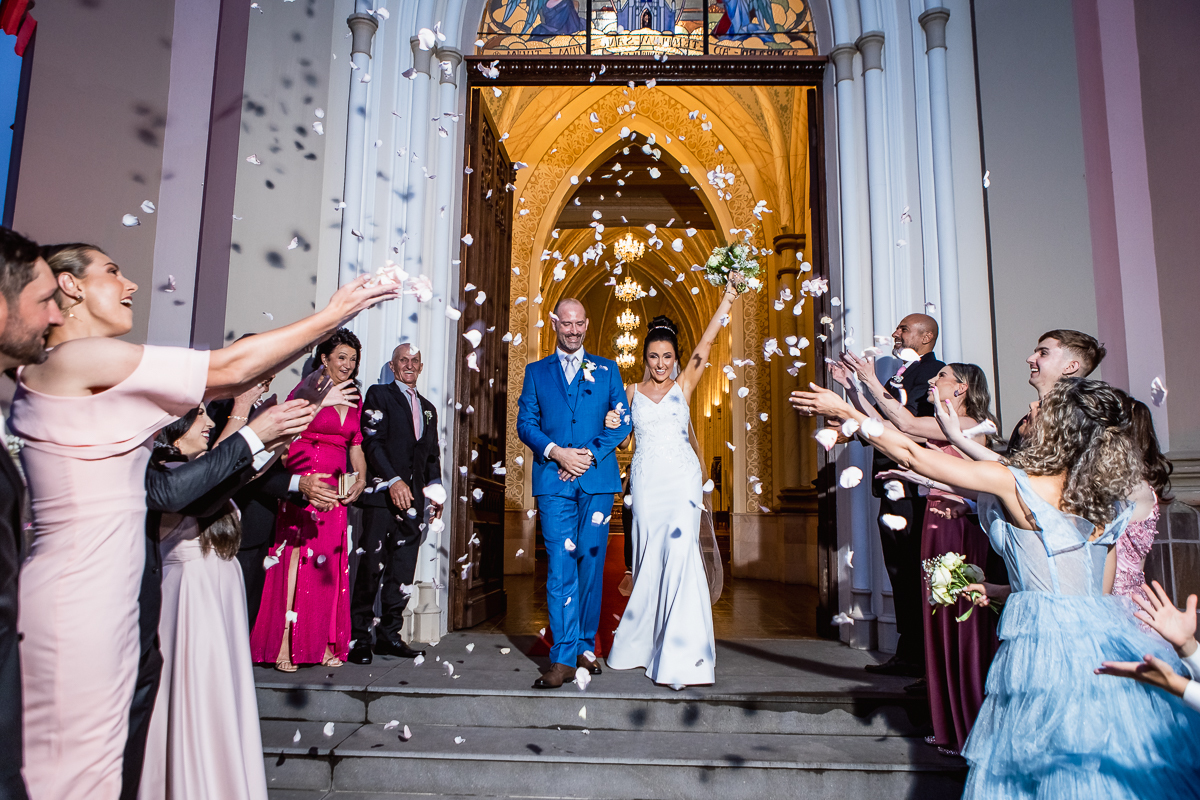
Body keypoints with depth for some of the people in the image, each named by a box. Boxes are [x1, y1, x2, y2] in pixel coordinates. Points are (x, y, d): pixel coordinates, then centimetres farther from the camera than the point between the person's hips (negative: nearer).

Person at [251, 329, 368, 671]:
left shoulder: (353, 400, 15)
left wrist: (360, 480, 3)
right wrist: (297, 483, -21)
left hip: (337, 491, 6)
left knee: (330, 565, 6)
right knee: (297, 558, -8)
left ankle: (325, 644, 12)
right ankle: (284, 645, -2)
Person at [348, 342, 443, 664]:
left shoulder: (427, 408, 23)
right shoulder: (379, 395, 5)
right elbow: (372, 442, -7)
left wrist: (435, 490, 8)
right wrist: (393, 481, -16)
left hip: (413, 497, 6)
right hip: (383, 493, -5)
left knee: (402, 571, 6)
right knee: (372, 567, -7)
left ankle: (389, 634, 14)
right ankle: (359, 637, 2)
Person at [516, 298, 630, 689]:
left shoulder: (607, 369, 13)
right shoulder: (536, 371, 14)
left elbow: (622, 423, 7)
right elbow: (525, 423, 6)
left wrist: (590, 454, -7)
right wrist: (556, 451, -10)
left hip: (598, 478, 1)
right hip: (554, 480, -1)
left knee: (591, 563, 6)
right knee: (560, 565, -7)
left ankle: (586, 647, 19)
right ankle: (564, 657, -5)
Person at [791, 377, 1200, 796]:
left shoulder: (1014, 483, -13)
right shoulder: (1110, 504, 6)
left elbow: (913, 455, -11)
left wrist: (844, 411, -1)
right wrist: (1002, 591, 23)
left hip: (1047, 643, -6)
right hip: (1104, 636, 7)